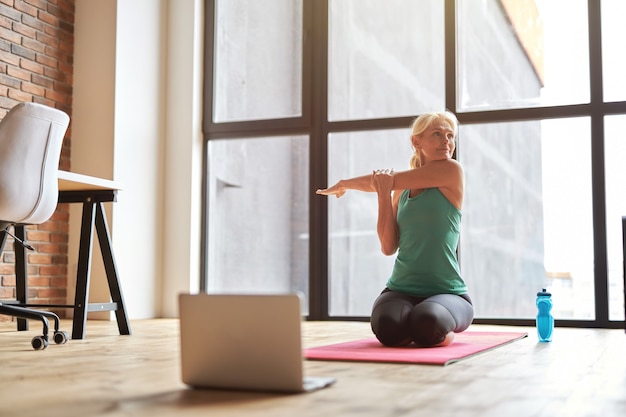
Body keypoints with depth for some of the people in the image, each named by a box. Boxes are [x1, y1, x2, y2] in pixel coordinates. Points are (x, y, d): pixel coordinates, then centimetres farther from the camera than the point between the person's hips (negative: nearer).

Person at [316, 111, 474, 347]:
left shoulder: (452, 171, -3)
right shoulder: (401, 190, 11)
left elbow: (389, 180, -5)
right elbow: (388, 247, 1)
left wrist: (344, 184, 10)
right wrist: (383, 195, -10)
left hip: (447, 292, -2)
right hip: (401, 290, 3)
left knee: (427, 324, -36)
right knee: (388, 327, -31)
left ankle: (445, 331, 2)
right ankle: (412, 329, 6)